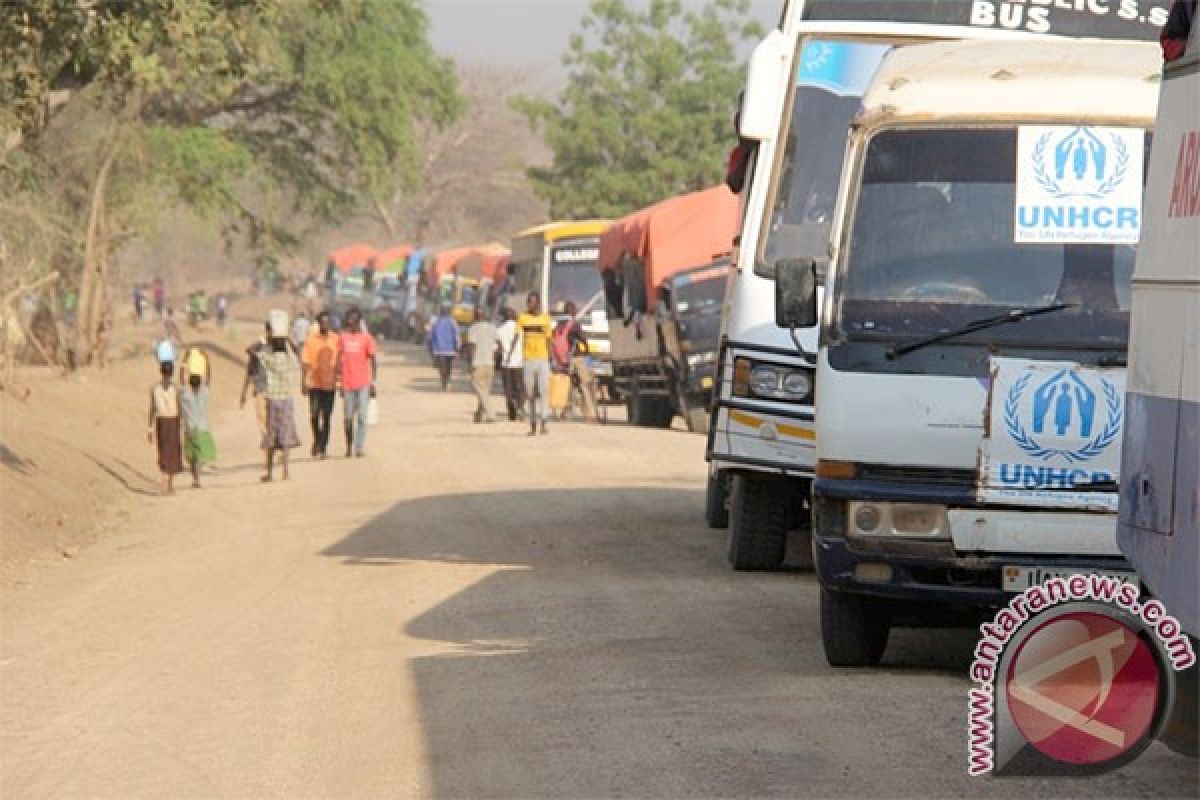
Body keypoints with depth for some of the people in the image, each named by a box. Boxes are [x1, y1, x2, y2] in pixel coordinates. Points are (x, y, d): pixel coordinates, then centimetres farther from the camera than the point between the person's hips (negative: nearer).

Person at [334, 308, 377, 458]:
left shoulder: (366, 338, 0)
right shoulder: (343, 337, 9)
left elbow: (372, 361, 0)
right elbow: (339, 360, 13)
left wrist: (373, 382, -5)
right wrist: (339, 379, 10)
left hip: (363, 383, -3)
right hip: (348, 383, 3)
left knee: (361, 416, -5)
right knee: (348, 417, 6)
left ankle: (360, 447, -3)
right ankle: (349, 446, 18)